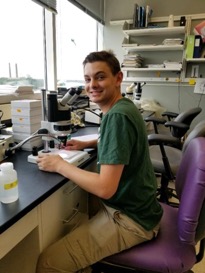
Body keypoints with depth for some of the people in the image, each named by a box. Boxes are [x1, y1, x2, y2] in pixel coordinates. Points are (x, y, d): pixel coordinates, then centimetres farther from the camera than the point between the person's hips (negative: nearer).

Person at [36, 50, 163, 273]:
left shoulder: (117, 116, -26)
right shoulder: (122, 106, 4)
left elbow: (105, 188, -28)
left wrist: (59, 165, -16)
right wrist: (88, 144, 9)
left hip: (130, 219, -9)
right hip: (134, 206, 9)